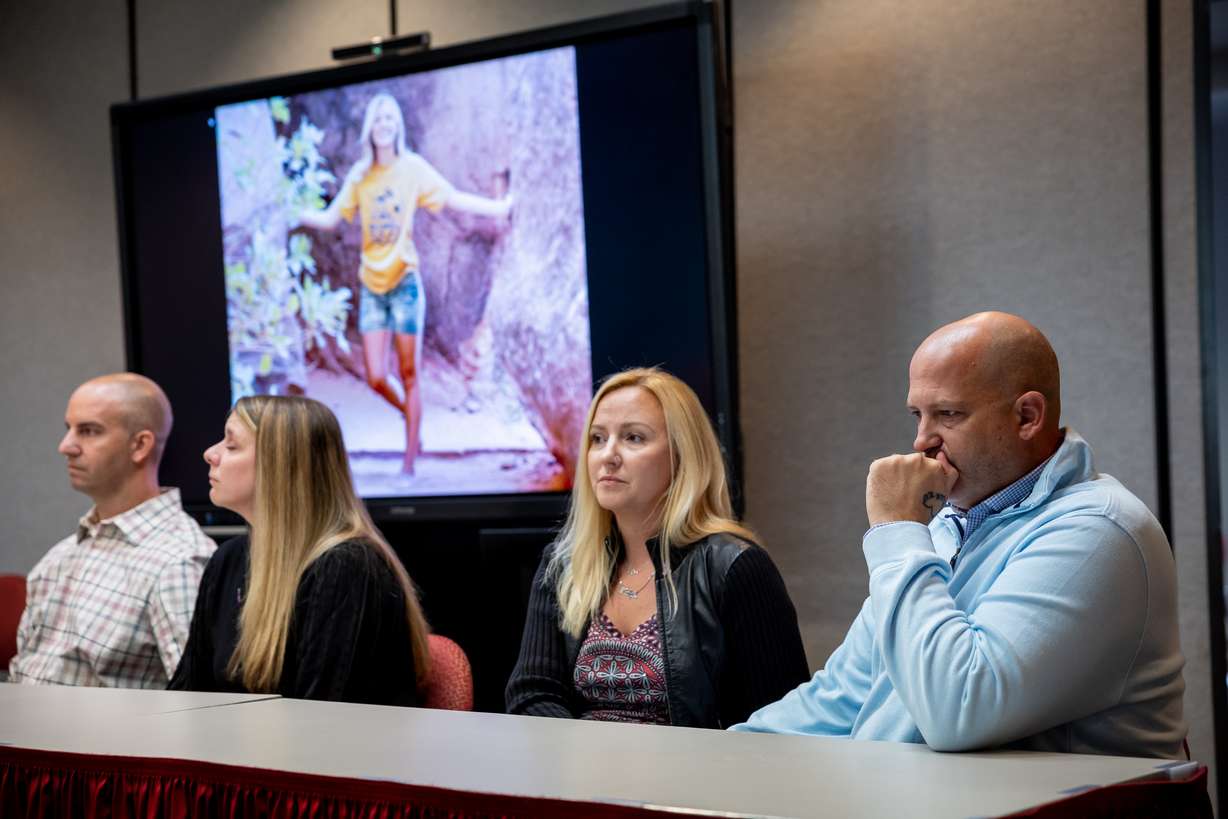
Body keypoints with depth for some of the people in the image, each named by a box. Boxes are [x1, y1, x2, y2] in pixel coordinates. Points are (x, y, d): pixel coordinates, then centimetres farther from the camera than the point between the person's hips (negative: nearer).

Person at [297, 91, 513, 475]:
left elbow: (454, 198, -8)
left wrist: (499, 207, -19)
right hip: (372, 287, 3)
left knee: (409, 375, 0)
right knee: (376, 378, -4)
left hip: (405, 284, -3)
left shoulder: (412, 167, -2)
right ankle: (409, 415, 28)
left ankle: (410, 464, 5)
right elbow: (331, 218, 10)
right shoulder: (359, 175, 7)